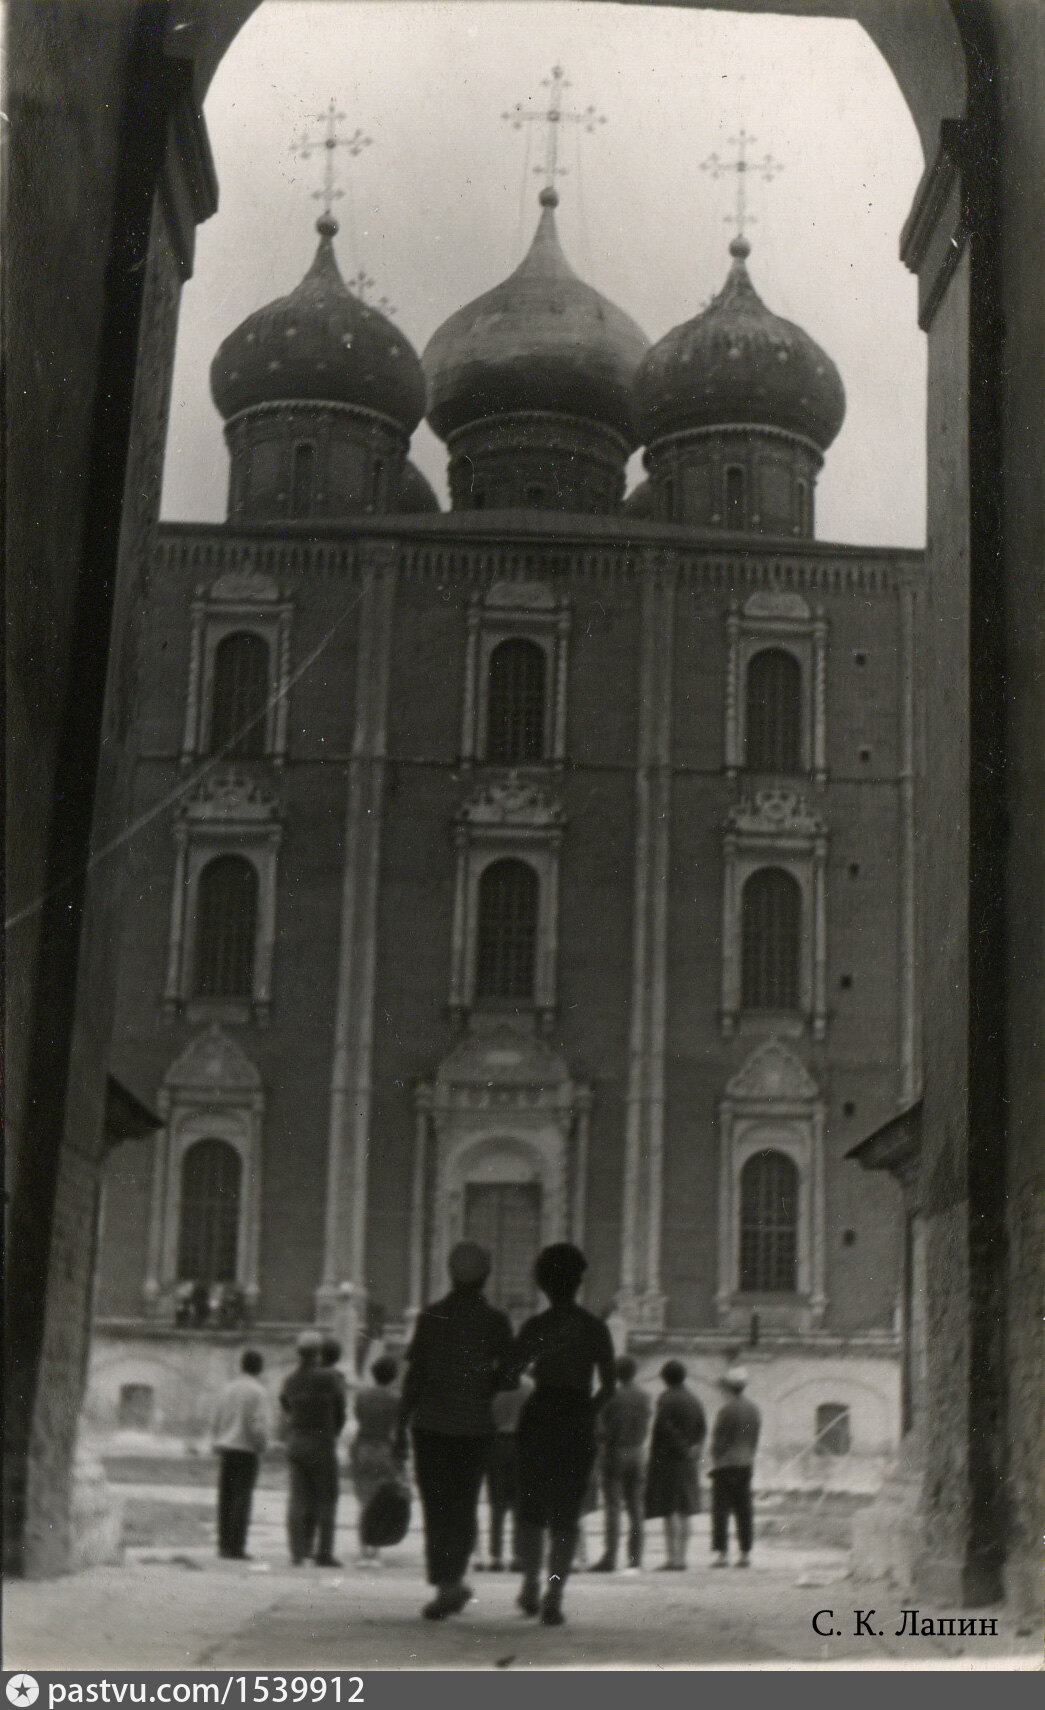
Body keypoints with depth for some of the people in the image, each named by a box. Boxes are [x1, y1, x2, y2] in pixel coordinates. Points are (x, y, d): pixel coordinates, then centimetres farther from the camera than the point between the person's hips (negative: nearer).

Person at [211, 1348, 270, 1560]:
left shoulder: (228, 1389, 10)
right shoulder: (258, 1391, -8)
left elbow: (216, 1421, 10)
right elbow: (258, 1425, -15)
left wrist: (219, 1444, 17)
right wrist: (262, 1446, -2)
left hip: (225, 1448, 6)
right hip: (246, 1449, -6)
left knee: (225, 1497, 9)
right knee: (242, 1498, -4)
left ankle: (223, 1545, 10)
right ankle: (236, 1547, -7)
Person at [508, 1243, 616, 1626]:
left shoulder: (535, 1326, -3)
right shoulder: (595, 1328, 2)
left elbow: (510, 1373, -6)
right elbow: (609, 1386, 2)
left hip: (538, 1418, -1)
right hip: (578, 1423, 1)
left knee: (530, 1507, 15)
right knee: (566, 1514, 4)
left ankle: (531, 1584, 7)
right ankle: (553, 1598, -4)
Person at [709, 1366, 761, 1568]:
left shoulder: (727, 1409, -14)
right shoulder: (753, 1409, 9)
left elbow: (719, 1439, -13)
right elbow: (755, 1439, 13)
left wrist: (715, 1462, -4)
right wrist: (748, 1459, 18)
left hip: (726, 1466, -7)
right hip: (746, 1465, 7)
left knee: (721, 1510, -3)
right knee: (744, 1510, 9)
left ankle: (722, 1553, -7)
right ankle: (745, 1553, 9)